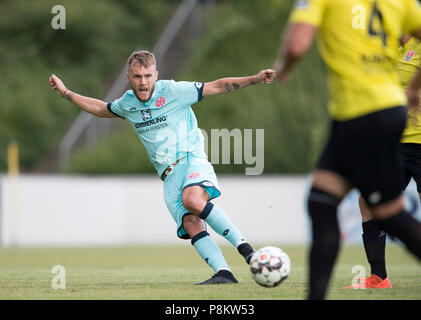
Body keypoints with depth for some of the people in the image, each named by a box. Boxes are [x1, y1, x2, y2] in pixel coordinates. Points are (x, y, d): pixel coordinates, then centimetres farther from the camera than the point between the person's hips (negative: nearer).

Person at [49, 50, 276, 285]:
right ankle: (224, 274, -27)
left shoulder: (173, 91, -3)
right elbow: (102, 109, 34)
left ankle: (244, 247, -33)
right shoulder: (127, 103, 13)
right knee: (192, 225, -19)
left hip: (191, 159, -4)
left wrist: (255, 79, -8)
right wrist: (66, 93, 35)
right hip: (169, 175, 4)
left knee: (192, 200, -36)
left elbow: (218, 87, 0)